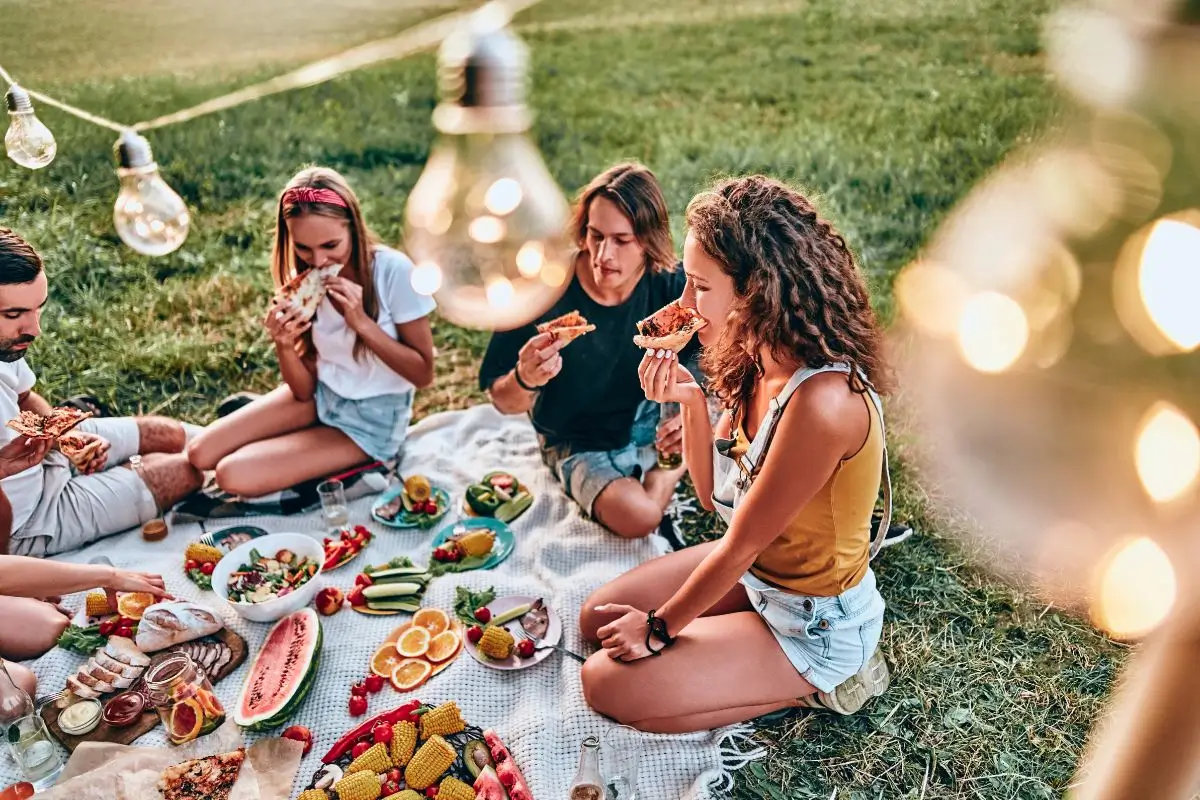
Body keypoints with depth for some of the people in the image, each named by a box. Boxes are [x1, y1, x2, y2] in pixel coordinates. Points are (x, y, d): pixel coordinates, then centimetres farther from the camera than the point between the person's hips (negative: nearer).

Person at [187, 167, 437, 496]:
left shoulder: (393, 270, -21)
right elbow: (304, 389, -4)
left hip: (372, 419, -5)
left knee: (234, 475, -16)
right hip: (320, 396, 5)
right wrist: (283, 344, -25)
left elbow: (424, 374, -15)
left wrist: (362, 322, -26)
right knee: (201, 453, -6)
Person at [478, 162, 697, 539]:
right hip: (579, 444, -3)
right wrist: (525, 379, -38)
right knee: (637, 517, -27)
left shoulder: (668, 287, -16)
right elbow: (503, 401, -15)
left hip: (652, 422, 4)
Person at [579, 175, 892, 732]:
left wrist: (660, 627, -10)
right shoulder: (761, 363, -8)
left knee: (608, 684, -8)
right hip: (755, 569, 8)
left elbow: (740, 544, -24)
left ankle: (814, 686, 5)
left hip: (814, 622, -8)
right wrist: (691, 400, -16)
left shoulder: (821, 402, -35)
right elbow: (714, 495, 0)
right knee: (599, 618, 12)